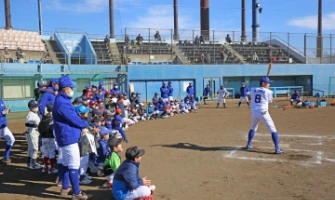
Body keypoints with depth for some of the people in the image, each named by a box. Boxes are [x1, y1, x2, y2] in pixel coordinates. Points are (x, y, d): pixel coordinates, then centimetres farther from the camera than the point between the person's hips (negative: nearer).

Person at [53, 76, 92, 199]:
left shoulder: (62, 100, 13)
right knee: (74, 165, -5)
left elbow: (71, 117, 16)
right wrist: (86, 124, -2)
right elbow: (74, 120, -19)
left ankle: (65, 188, 31)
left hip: (66, 137, 11)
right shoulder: (63, 103, -22)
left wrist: (82, 125, 4)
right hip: (69, 138, -11)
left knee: (66, 163, 19)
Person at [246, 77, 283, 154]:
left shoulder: (253, 90, 6)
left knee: (253, 128, 28)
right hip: (263, 113, -5)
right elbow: (270, 101, 11)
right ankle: (277, 149, -6)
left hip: (254, 112, 5)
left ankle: (249, 145, 32)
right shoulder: (268, 92, -4)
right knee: (273, 130, 1)